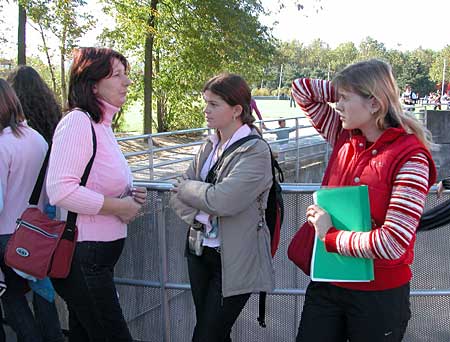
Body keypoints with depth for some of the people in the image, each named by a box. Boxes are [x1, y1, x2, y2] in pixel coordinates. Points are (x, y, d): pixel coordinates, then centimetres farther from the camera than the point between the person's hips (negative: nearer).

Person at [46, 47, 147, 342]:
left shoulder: (102, 124, 13)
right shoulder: (77, 121, -17)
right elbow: (60, 190, -27)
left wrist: (130, 196, 5)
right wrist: (119, 206, -17)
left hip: (98, 256, 10)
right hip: (82, 257, -10)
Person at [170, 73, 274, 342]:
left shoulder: (256, 151, -15)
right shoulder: (210, 147, 7)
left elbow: (222, 200, -26)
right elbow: (179, 197, 4)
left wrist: (187, 186, -9)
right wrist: (199, 217, -15)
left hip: (234, 261, -7)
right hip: (200, 251, 7)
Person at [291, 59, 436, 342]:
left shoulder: (410, 157, -18)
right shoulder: (345, 138, 0)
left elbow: (393, 242, -24)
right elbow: (302, 89, 7)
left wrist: (329, 236, -14)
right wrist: (351, 88, -3)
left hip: (378, 295, -5)